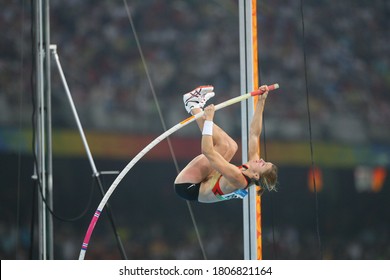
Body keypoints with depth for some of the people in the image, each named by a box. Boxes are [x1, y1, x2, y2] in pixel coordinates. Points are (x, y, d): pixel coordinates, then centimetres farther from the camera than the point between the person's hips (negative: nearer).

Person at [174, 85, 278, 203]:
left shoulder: (238, 178, -33)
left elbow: (208, 151, -38)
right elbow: (254, 133, -2)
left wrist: (209, 120, -33)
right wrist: (261, 102, -4)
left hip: (186, 186, -8)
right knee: (231, 146, 5)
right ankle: (196, 107, 7)